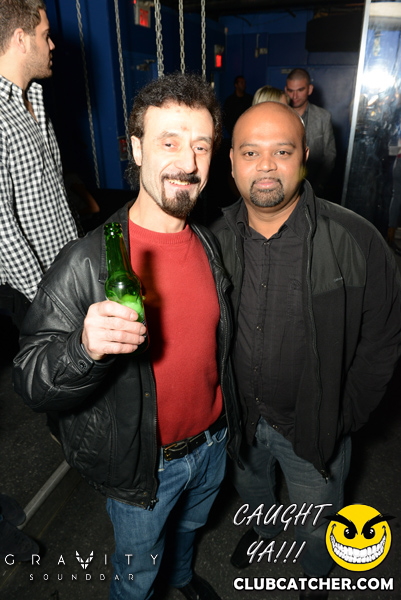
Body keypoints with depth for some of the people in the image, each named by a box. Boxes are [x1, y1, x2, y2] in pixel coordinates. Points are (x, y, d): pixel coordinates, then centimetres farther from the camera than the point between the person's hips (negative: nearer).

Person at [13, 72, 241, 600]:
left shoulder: (208, 244, -7)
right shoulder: (87, 262, -26)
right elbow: (30, 383, -23)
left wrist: (229, 424, 11)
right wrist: (85, 347, -43)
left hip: (212, 444, 6)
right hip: (142, 466, -5)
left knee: (188, 527, 35)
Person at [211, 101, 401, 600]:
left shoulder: (356, 241, -22)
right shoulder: (215, 239, -13)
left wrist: (343, 418, -10)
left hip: (314, 427, -2)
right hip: (237, 416, 3)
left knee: (315, 528, 24)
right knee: (250, 489, 33)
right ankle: (263, 530, 69)